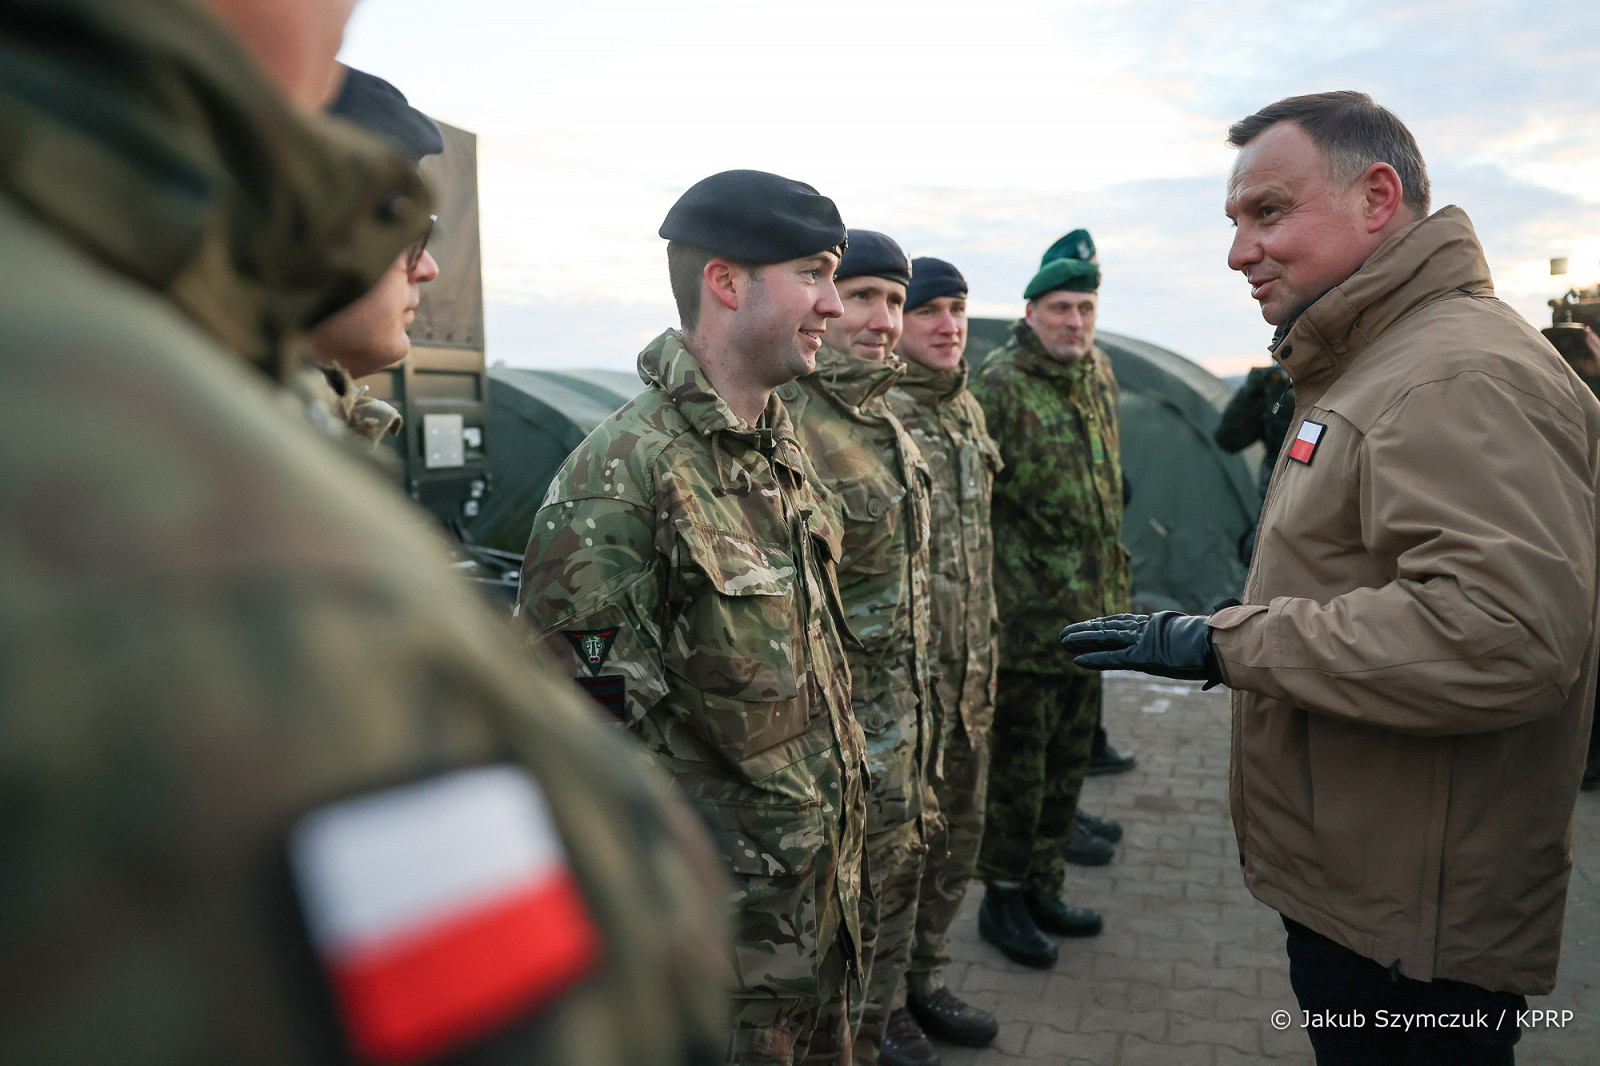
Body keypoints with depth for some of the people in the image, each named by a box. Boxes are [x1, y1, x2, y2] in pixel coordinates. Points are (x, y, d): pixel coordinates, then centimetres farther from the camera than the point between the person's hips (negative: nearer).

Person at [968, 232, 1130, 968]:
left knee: (1068, 757, 17)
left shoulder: (1100, 374, 11)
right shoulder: (999, 385, -14)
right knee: (1016, 762, 4)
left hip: (1090, 608, 8)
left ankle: (1043, 886, 34)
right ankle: (1002, 899, 22)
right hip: (1025, 611, -8)